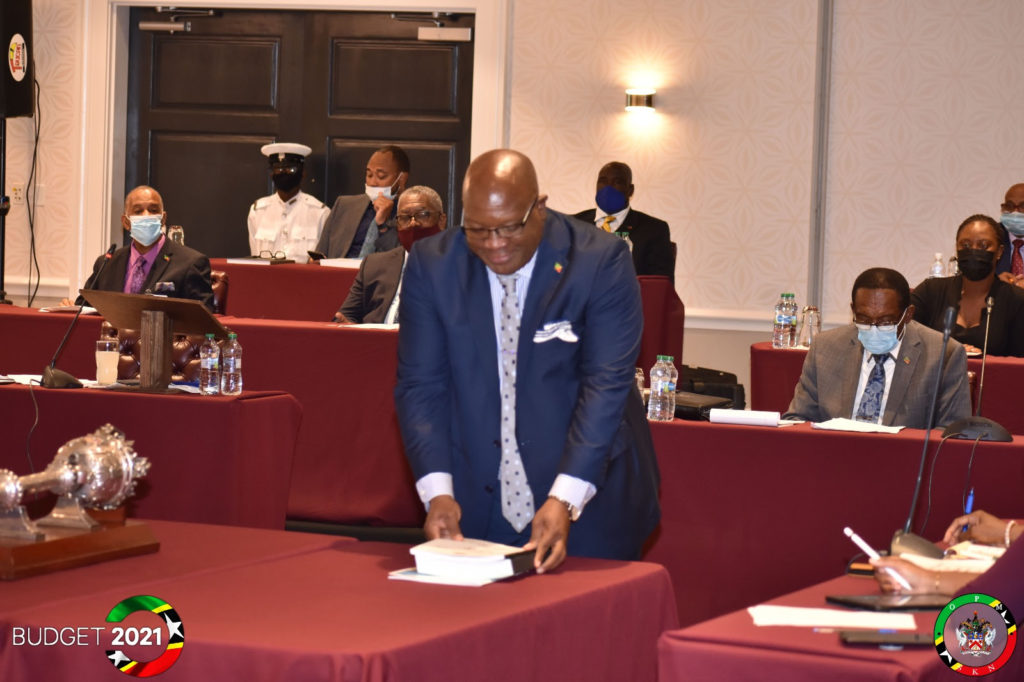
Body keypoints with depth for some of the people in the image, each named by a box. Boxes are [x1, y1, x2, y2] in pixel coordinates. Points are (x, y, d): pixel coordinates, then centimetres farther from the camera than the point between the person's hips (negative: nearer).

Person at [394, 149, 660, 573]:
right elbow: (421, 385, -4)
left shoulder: (600, 262, -12)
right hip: (473, 503, 2)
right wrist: (437, 491, -19)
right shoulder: (431, 265, -4)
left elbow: (606, 384, -17)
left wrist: (564, 500, -27)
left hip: (587, 498, -2)